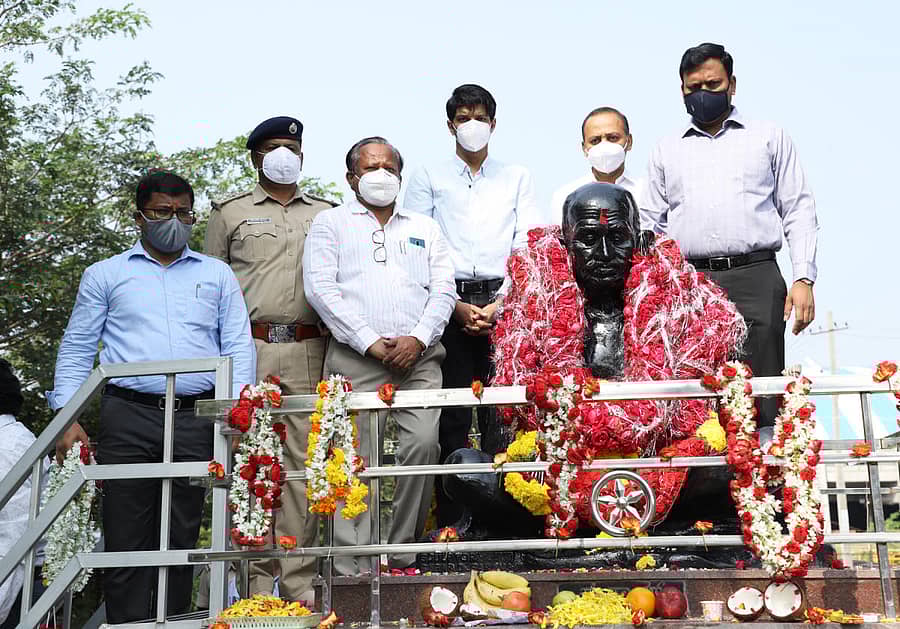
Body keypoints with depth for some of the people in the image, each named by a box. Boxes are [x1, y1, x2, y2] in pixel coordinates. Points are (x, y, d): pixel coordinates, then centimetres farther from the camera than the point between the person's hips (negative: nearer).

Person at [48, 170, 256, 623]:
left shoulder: (217, 274, 17)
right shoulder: (105, 275, 14)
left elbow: (239, 345, 11)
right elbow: (76, 348, 11)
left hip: (197, 420, 1)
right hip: (128, 418, -1)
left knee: (182, 539, 5)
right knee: (126, 538, -2)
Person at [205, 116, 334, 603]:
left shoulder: (325, 215, 20)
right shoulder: (231, 213, 15)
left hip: (308, 352, 1)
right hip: (249, 347, -1)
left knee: (304, 463, -1)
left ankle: (300, 583, 4)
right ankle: (256, 582, 3)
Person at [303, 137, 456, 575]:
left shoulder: (425, 228, 24)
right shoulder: (331, 223, 15)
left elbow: (444, 290, 13)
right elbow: (321, 289, 1)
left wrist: (418, 339, -5)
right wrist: (371, 342, -8)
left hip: (419, 356, 2)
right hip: (356, 358, -2)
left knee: (423, 445, -14)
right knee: (355, 458, -8)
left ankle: (403, 556, -1)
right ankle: (351, 569, -3)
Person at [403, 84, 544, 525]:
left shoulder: (517, 178, 19)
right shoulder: (429, 178, 14)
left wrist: (501, 304, -5)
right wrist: (456, 306, -6)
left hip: (504, 303, 1)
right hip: (448, 304, -1)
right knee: (451, 418, -5)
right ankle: (449, 521, -1)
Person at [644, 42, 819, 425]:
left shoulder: (769, 138, 16)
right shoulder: (667, 150, 20)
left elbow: (799, 211, 11)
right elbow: (653, 225, 19)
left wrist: (803, 279, -2)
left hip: (756, 281, -1)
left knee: (760, 404, -5)